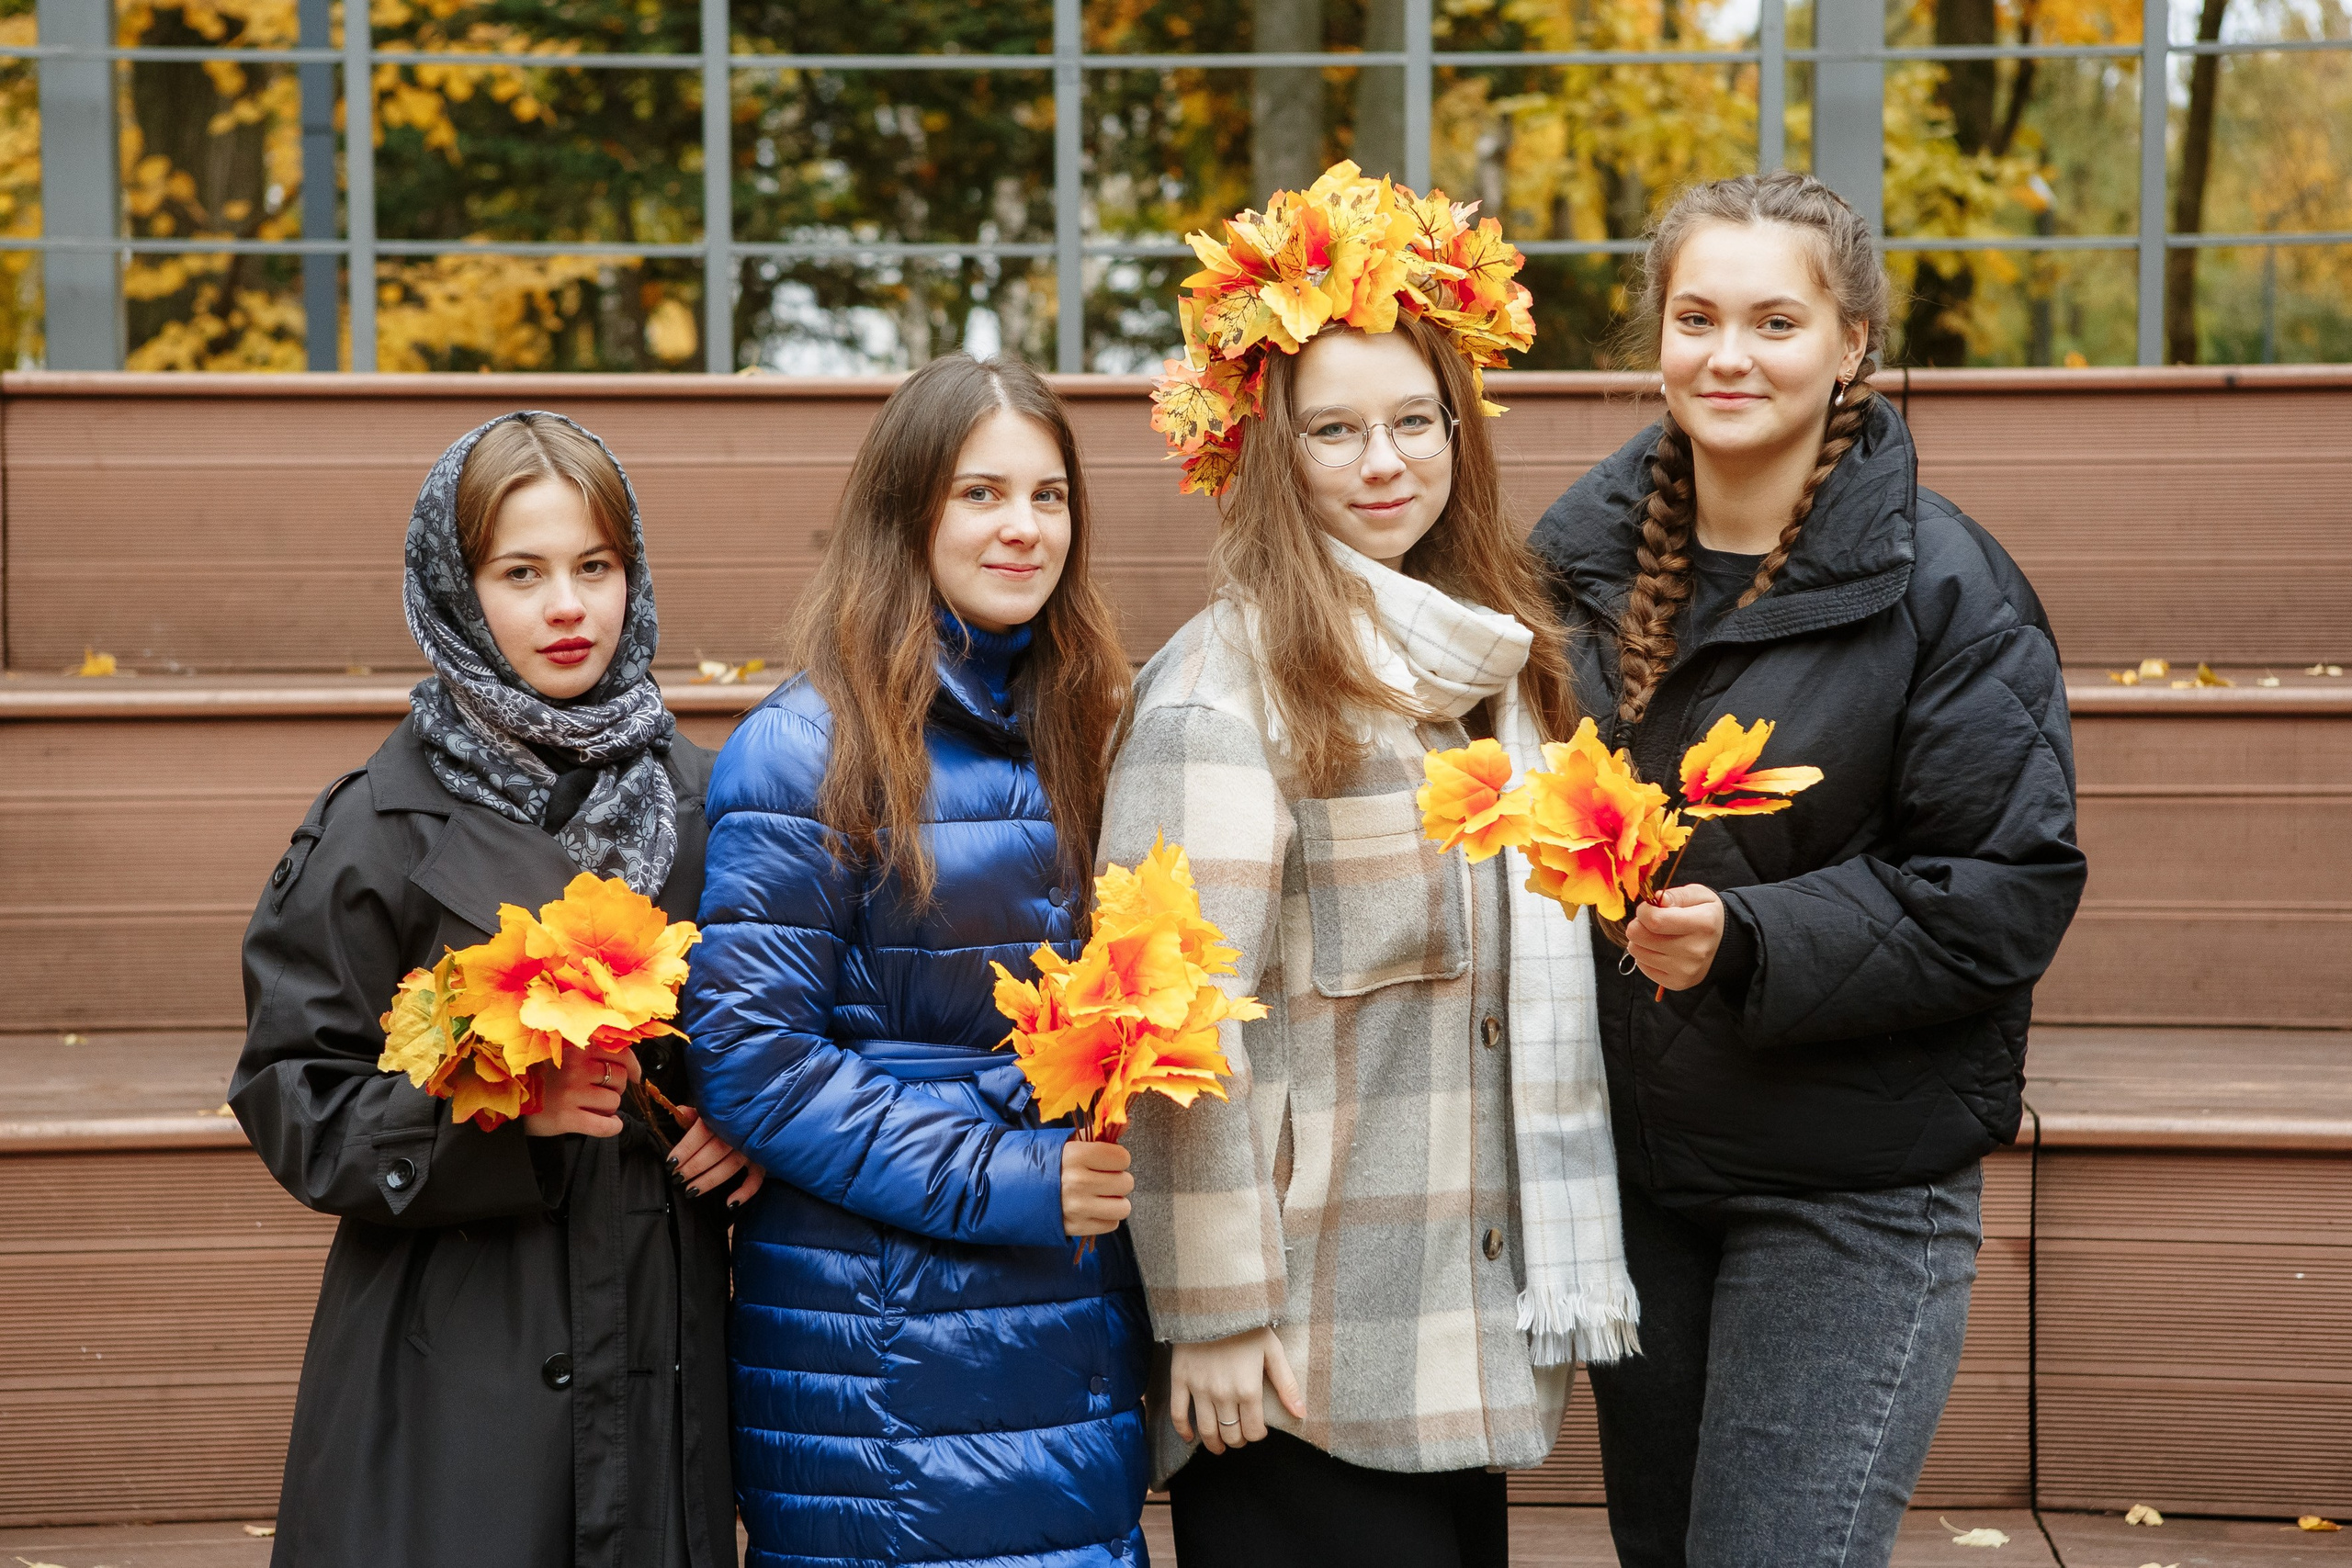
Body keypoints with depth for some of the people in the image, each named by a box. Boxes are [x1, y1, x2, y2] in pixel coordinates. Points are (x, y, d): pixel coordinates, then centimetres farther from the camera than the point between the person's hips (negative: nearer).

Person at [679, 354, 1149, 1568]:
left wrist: (1119, 1163, -2)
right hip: (880, 1341, -6)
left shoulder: (1079, 729, 10)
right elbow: (749, 1052, -14)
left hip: (1074, 1320, 6)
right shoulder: (807, 750, -10)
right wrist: (999, 1178, -17)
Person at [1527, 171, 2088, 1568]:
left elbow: (2009, 892, -14)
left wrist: (1752, 940, -24)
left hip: (1854, 1189, -6)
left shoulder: (1943, 587, -11)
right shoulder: (1583, 555, 6)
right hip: (1626, 1158, 6)